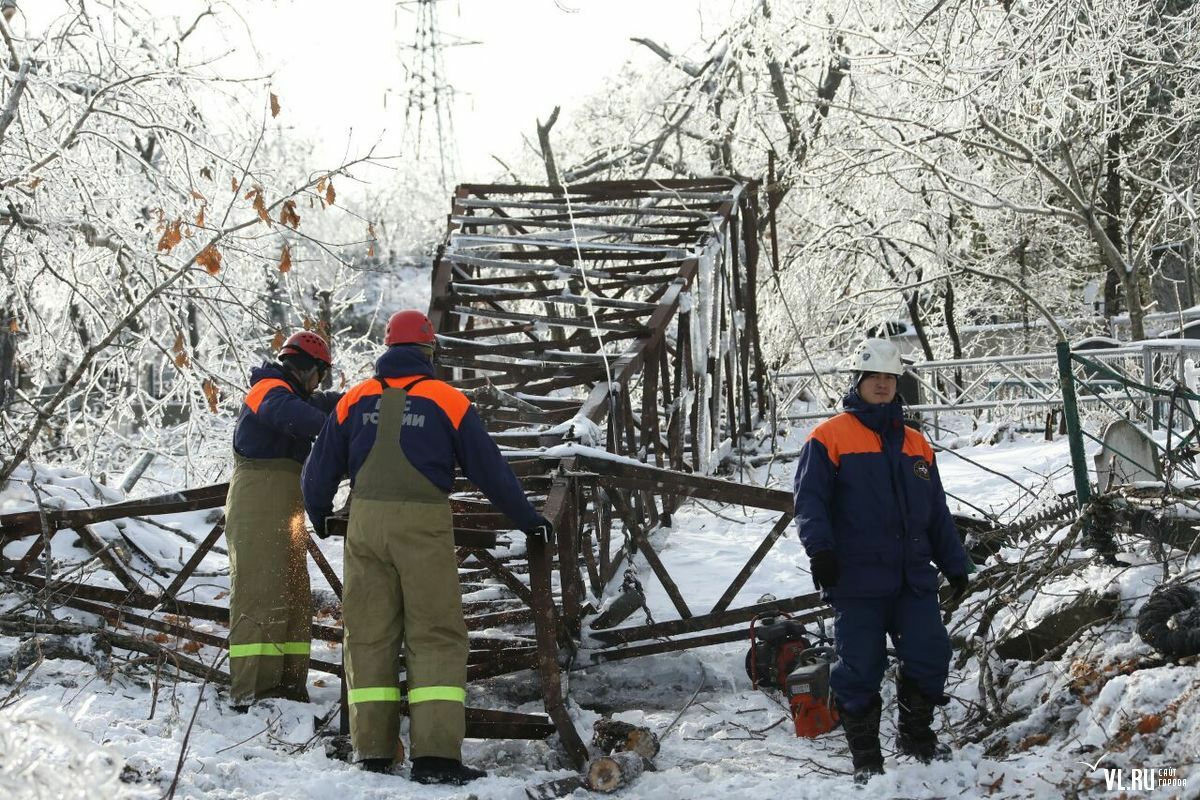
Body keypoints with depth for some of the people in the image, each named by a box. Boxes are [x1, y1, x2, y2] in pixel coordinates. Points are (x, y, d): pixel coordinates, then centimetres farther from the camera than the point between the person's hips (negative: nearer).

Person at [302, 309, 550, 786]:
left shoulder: (355, 400, 8)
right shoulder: (447, 401, 0)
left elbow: (320, 473, 12)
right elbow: (490, 470, 4)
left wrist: (319, 515, 33)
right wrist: (527, 519, 17)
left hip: (365, 523, 3)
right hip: (424, 527, -3)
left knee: (369, 635, 9)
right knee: (437, 637, 0)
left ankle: (372, 751, 8)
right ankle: (436, 754, -9)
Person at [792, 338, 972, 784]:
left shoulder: (915, 445, 18)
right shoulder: (830, 438, 0)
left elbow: (938, 512, 22)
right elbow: (810, 500, -8)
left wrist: (954, 563, 19)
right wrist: (820, 547, -23)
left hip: (913, 576, 5)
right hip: (856, 579, -5)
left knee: (930, 653, -2)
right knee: (860, 668, -1)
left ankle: (915, 735, 20)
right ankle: (865, 756, 11)